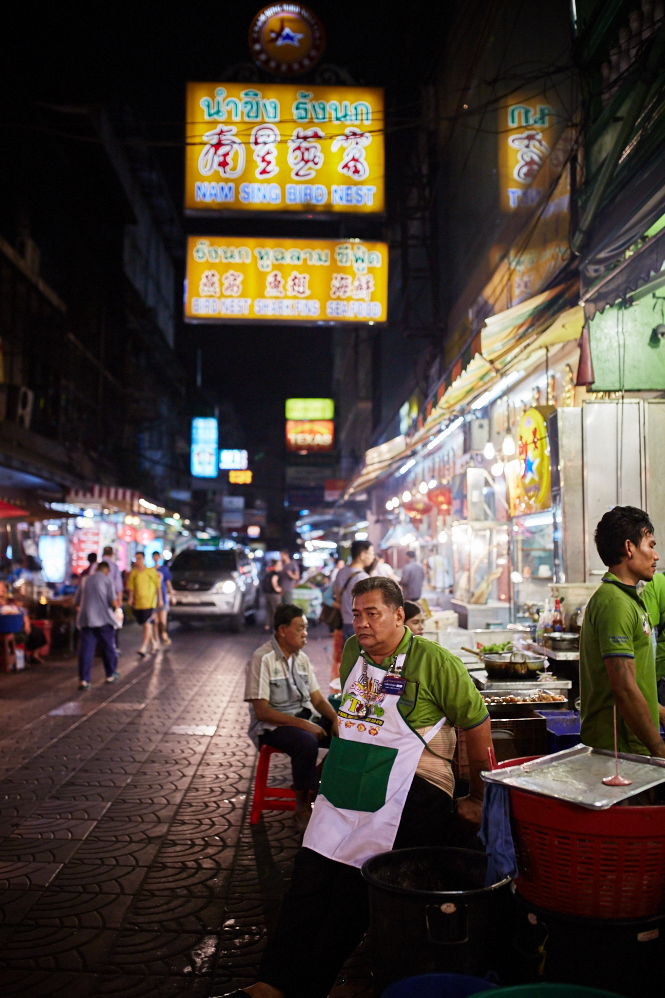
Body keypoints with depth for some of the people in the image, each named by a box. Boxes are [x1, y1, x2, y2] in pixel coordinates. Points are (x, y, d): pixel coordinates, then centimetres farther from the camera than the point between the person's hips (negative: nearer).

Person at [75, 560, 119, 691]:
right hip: (103, 619, -3)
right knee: (108, 647, 13)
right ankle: (110, 675, 26)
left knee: (85, 649, 0)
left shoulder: (86, 580, 12)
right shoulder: (107, 580, -2)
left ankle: (83, 680, -6)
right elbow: (113, 602, -10)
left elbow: (79, 602, 16)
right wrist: (116, 604, 11)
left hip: (85, 619, 3)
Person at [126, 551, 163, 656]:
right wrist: (131, 597, -5)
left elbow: (158, 586, 3)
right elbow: (131, 587, 10)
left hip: (150, 601, -4)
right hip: (138, 603, 4)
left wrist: (160, 599, 0)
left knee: (147, 624, -12)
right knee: (144, 624, 11)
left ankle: (144, 647, -12)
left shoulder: (151, 571, -1)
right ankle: (154, 643, 28)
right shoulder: (133, 573, 7)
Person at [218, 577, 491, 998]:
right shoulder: (352, 651, 11)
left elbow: (476, 721, -3)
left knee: (353, 891, -11)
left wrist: (479, 798, 2)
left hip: (409, 795, -6)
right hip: (346, 789, 6)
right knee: (309, 880, -3)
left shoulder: (433, 660, -8)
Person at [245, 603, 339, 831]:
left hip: (304, 717, 7)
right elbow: (261, 711, -18)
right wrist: (302, 724, -24)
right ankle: (302, 805, -16)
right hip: (271, 725, -7)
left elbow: (317, 698, 10)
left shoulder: (301, 658, 8)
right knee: (306, 743, -35)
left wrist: (336, 719, -10)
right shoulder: (263, 659, -15)